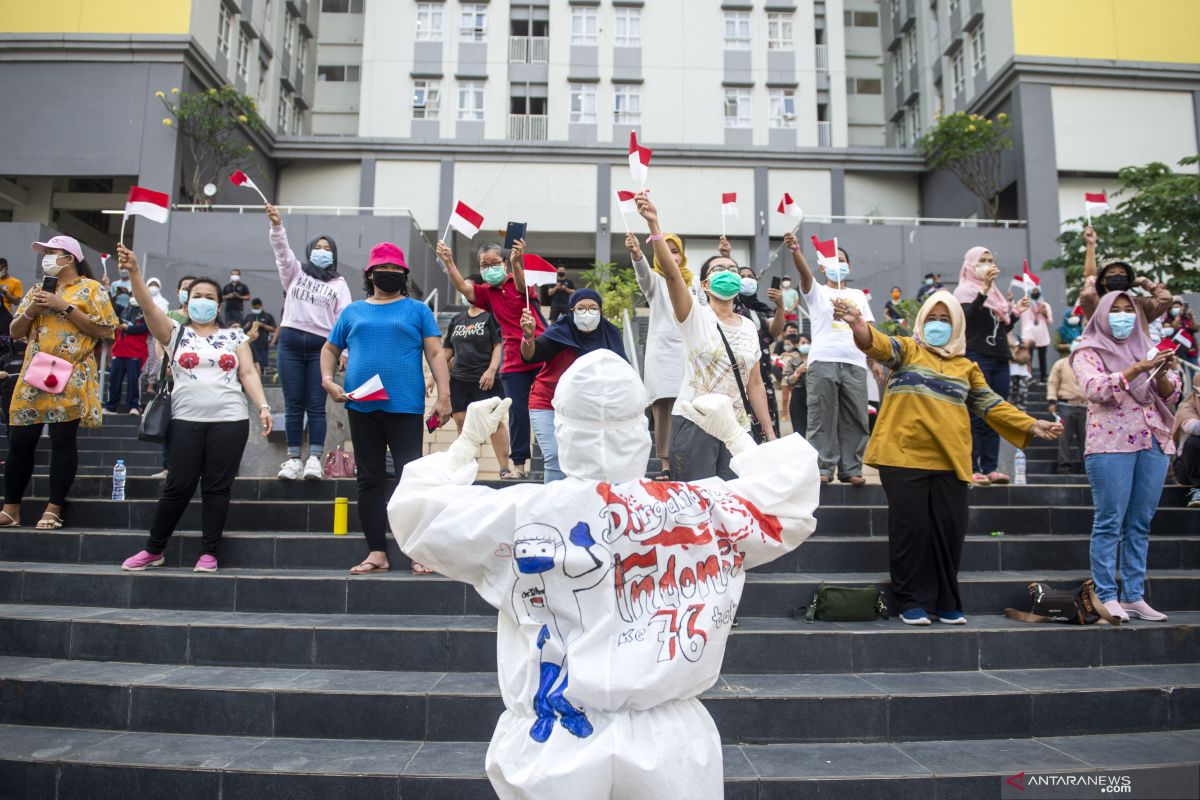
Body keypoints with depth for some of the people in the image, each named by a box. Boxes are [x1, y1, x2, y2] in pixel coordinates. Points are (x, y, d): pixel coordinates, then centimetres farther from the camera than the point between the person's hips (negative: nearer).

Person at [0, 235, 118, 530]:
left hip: (69, 378, -6)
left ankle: (54, 509, 3)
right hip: (32, 376, 6)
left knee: (62, 441, -4)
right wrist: (31, 309, -1)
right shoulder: (38, 289, 19)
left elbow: (103, 331, -10)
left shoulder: (91, 289, 2)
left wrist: (64, 307, -12)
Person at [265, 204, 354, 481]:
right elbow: (282, 249, 0)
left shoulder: (339, 284, 12)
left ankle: (314, 459, -3)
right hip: (290, 342, 2)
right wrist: (277, 225, -19)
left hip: (321, 346, -1)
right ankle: (294, 459, 5)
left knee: (316, 405, -4)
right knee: (293, 404, 2)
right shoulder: (295, 273, 17)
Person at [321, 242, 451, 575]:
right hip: (361, 408, 3)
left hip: (405, 408, -3)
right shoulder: (352, 312, 15)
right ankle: (377, 552, 14)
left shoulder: (417, 310, 7)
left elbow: (435, 354, 1)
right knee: (370, 480, 6)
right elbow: (330, 349, 23)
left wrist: (444, 396, -10)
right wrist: (328, 379, 4)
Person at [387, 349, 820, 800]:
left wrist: (468, 441, 14)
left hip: (551, 750, 0)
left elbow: (415, 509, 2)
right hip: (671, 744, 1)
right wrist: (733, 433, 20)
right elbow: (789, 498, 10)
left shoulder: (517, 515, -13)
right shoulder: (703, 508, -8)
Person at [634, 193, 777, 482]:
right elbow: (670, 271, -18)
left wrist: (770, 433, 9)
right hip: (694, 424, -4)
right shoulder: (695, 315, -2)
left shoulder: (749, 327, 13)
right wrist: (653, 223, -30)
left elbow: (755, 384, 14)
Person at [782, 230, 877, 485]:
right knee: (822, 417, -4)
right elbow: (804, 272, -9)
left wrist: (875, 361, 6)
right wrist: (795, 250, -28)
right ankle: (823, 468, 0)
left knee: (855, 418, 2)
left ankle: (851, 469, 8)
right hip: (823, 361, -3)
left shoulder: (858, 295, 23)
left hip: (854, 363, 3)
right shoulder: (817, 292, 12)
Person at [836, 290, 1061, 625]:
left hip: (950, 462, 3)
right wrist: (858, 324, -33)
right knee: (910, 529, -2)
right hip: (905, 457, -3)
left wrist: (1031, 425, 6)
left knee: (950, 531, 4)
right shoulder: (907, 349, 8)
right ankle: (912, 602, 11)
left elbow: (991, 405, 18)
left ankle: (947, 603, 19)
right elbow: (878, 344, -12)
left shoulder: (967, 367, 18)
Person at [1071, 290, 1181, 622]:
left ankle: (1133, 596, 12)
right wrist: (1138, 368, -23)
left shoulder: (1147, 348, 18)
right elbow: (1096, 389, -14)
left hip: (1153, 443, 5)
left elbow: (1171, 394, 10)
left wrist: (1162, 373, -11)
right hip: (1111, 443, -5)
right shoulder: (1088, 351, 3)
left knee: (1140, 523, 6)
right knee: (1109, 523, -6)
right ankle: (1106, 597, -2)